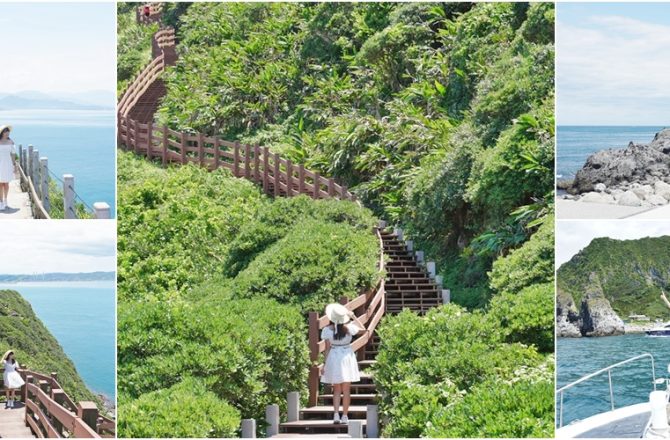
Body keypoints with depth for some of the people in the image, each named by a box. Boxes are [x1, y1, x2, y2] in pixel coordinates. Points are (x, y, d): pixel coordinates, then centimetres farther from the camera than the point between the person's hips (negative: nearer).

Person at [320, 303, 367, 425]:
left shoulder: (327, 330, -8)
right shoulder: (349, 328, -8)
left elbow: (327, 348, -5)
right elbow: (363, 329, 10)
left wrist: (325, 364, 2)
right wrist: (354, 317, 12)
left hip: (333, 359, 0)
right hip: (347, 358, 0)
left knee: (336, 390, 10)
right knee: (346, 390, 7)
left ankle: (336, 414, -4)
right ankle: (345, 416, 6)